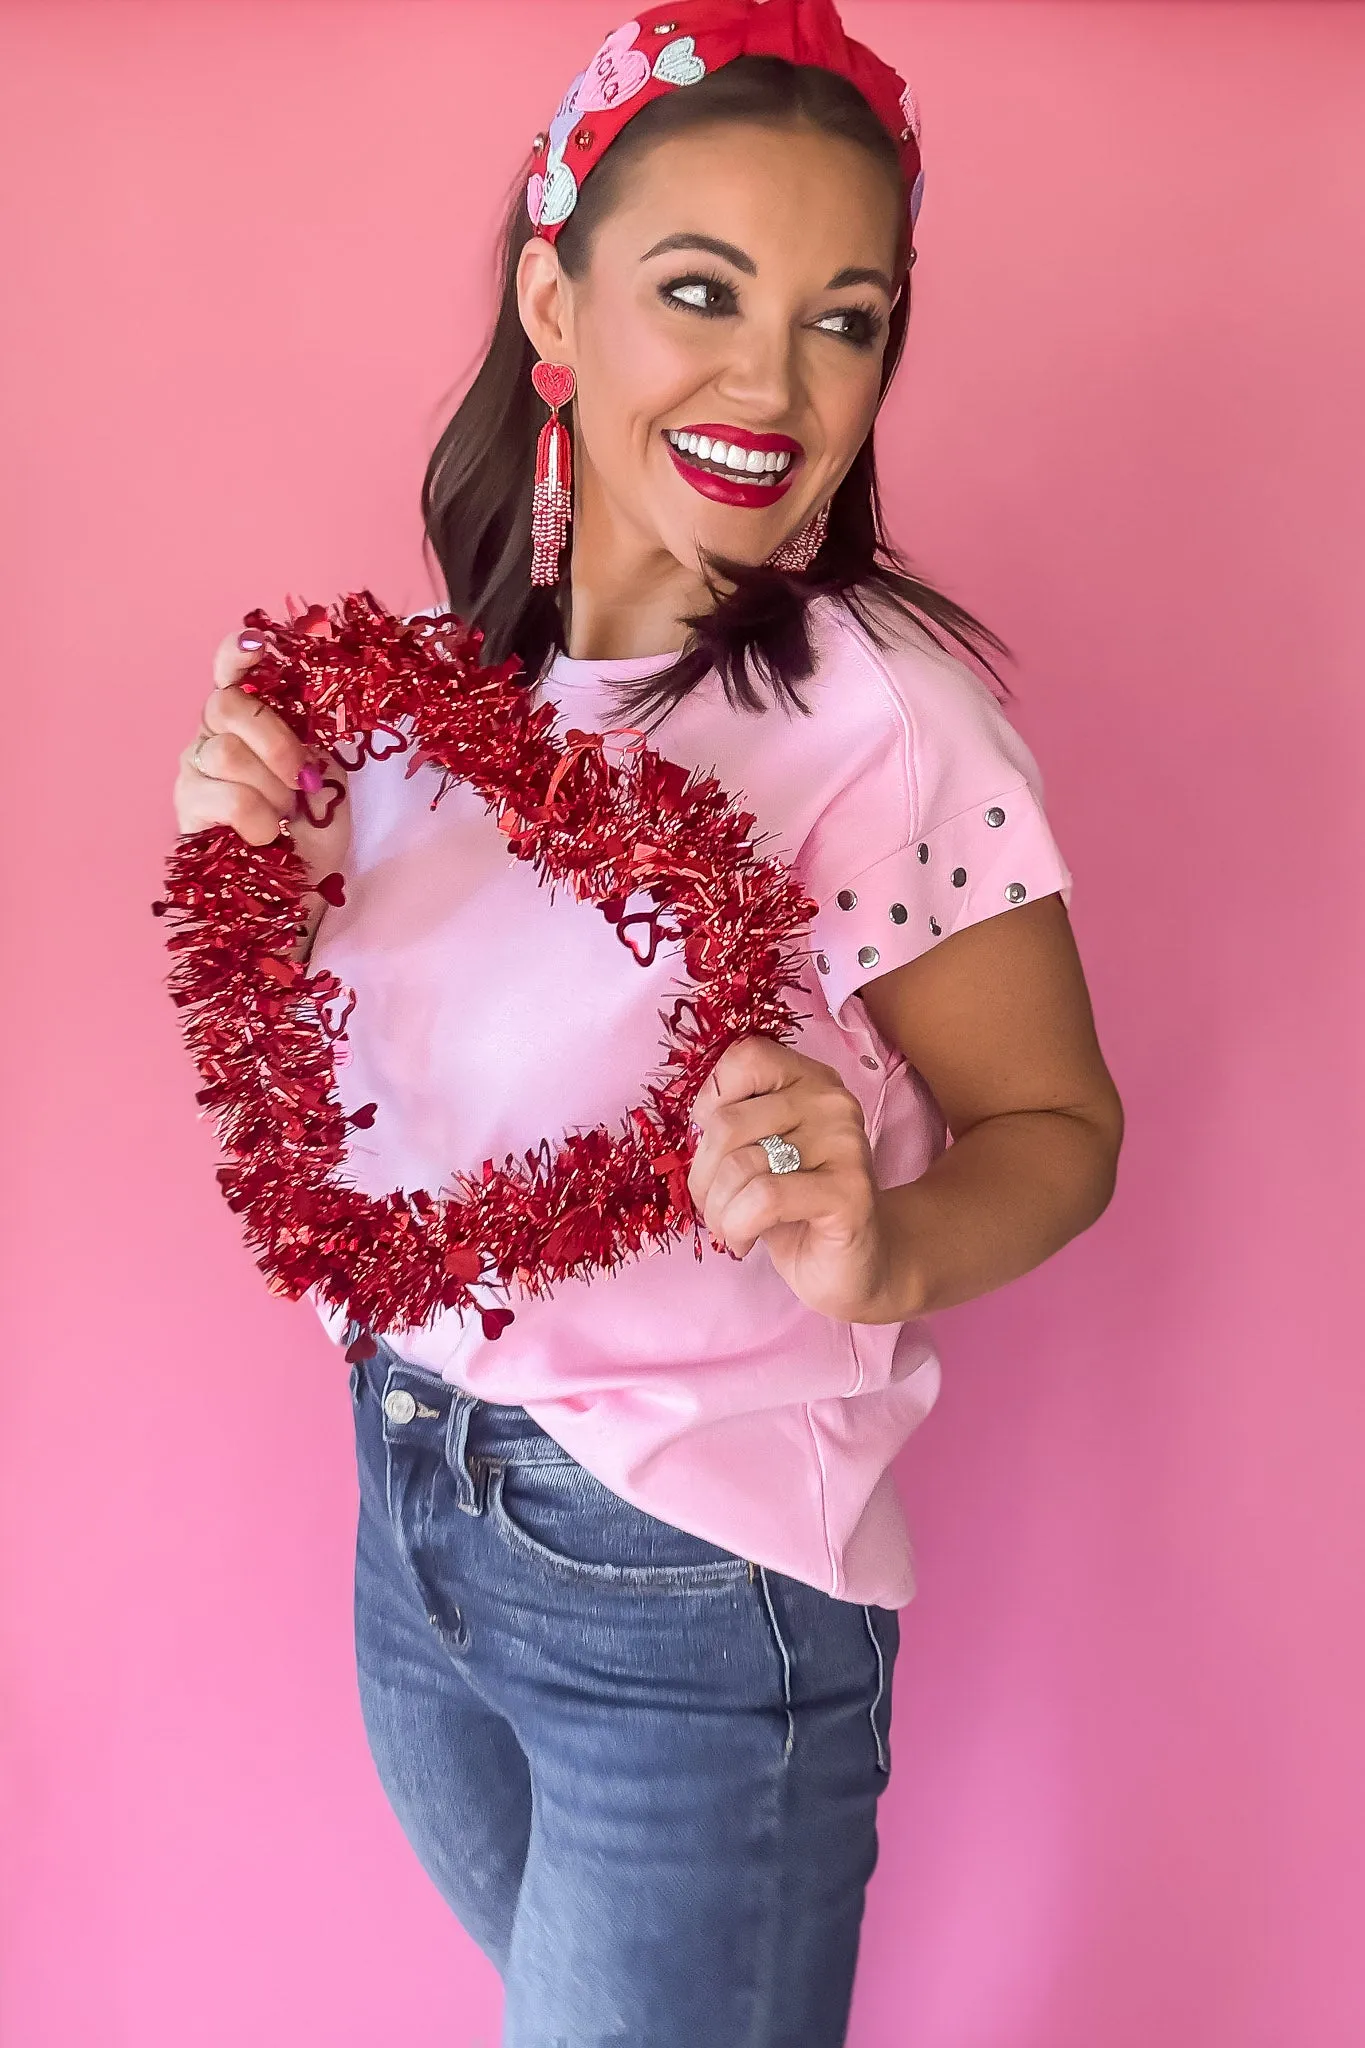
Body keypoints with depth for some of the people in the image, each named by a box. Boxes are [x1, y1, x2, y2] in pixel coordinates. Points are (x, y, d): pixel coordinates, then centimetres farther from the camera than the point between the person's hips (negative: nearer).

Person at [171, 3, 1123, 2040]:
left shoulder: (881, 712, -21)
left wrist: (886, 1251, -33)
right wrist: (256, 861, -12)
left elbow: (1059, 1126, -13)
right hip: (410, 1516, 6)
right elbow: (344, 1087, 7)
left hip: (693, 1585, -6)